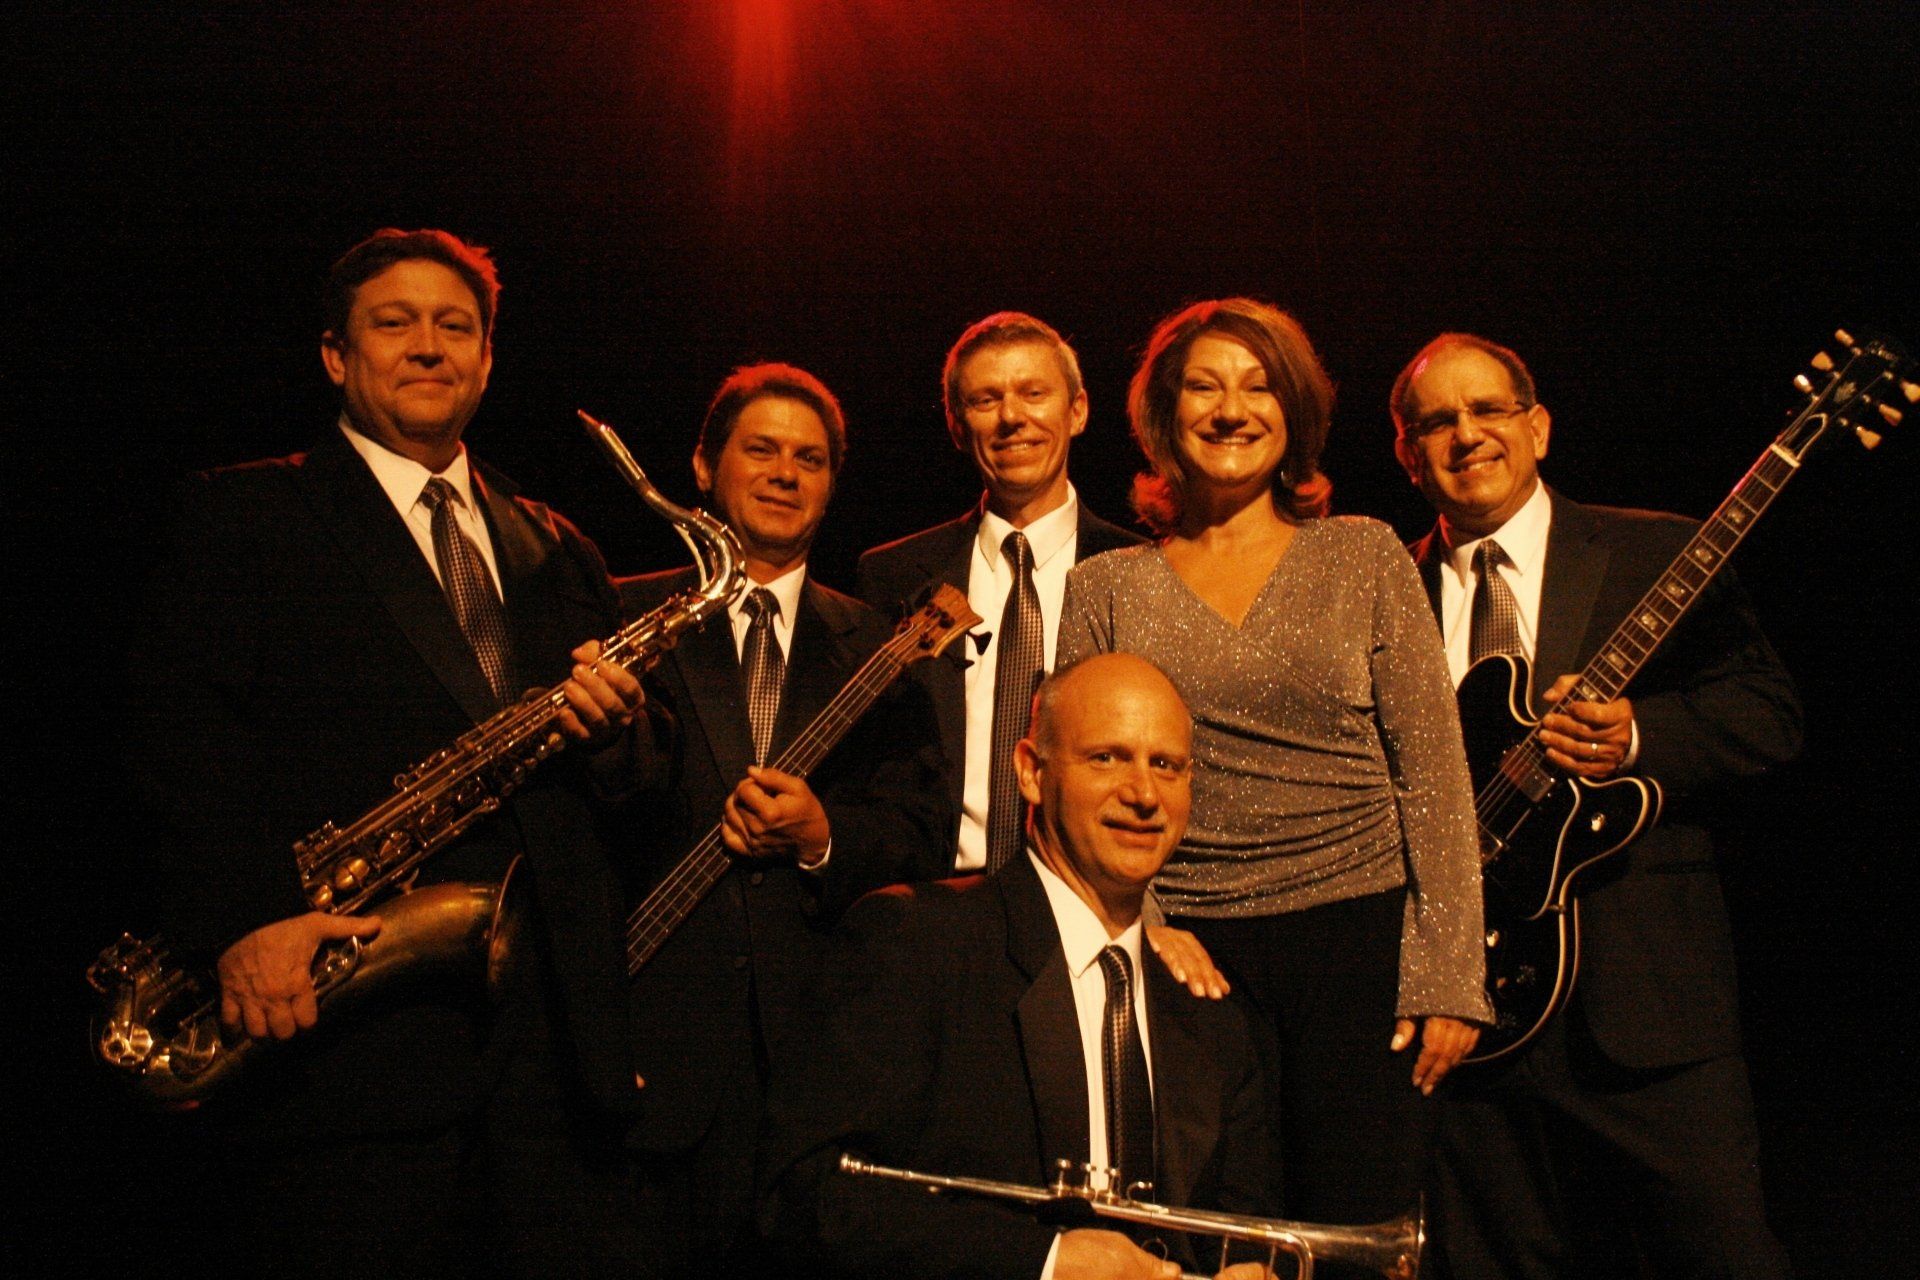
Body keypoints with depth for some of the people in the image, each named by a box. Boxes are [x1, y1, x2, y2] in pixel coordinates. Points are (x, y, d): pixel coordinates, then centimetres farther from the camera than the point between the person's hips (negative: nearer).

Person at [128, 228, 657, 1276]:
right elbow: (180, 732, -6)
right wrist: (243, 917, -20)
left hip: (552, 1027, 4)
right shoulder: (240, 514, 8)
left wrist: (609, 730, -2)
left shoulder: (557, 551, 22)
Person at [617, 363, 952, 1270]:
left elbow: (923, 843, 7)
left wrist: (824, 839, -10)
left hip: (824, 1029, 2)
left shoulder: (875, 648, 12)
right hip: (662, 1037, -1)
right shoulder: (628, 618, 7)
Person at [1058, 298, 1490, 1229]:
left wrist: (1447, 975, -4)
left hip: (1357, 940, 0)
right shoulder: (1104, 588, 7)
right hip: (1184, 955, 1)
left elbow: (1433, 772, 2)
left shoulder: (1364, 557, 5)